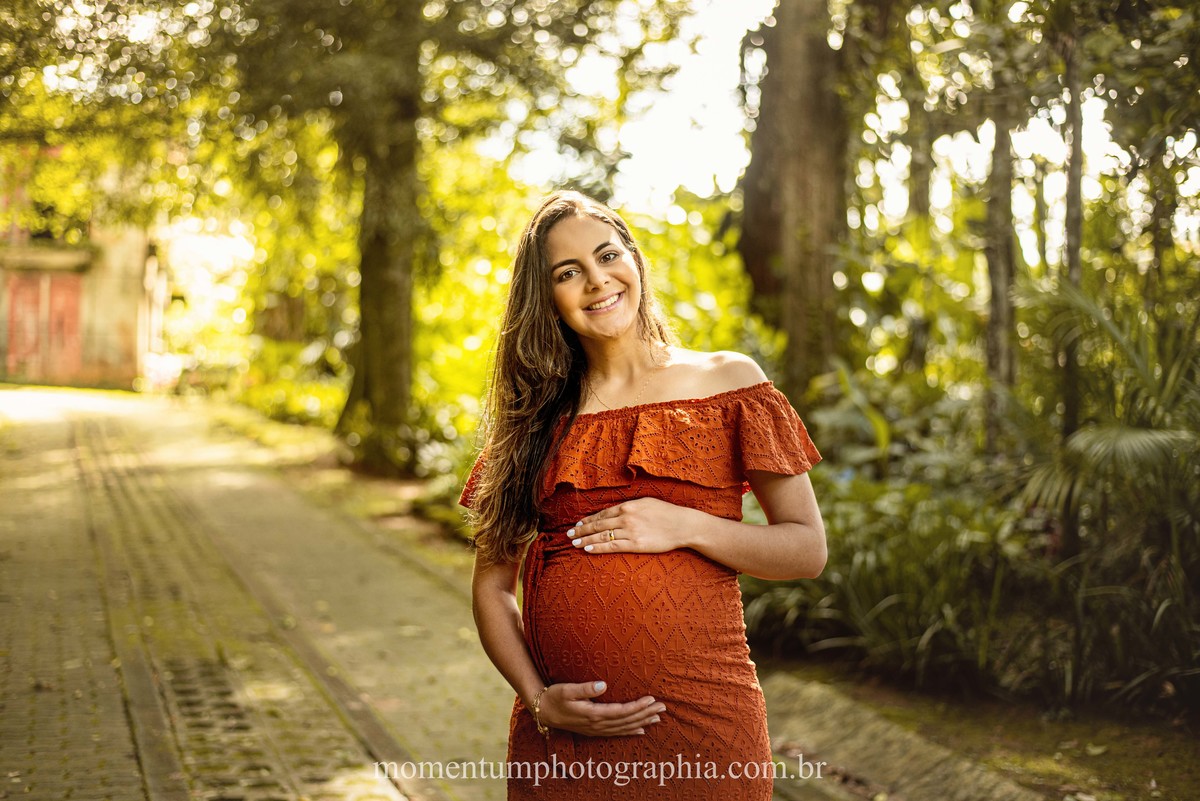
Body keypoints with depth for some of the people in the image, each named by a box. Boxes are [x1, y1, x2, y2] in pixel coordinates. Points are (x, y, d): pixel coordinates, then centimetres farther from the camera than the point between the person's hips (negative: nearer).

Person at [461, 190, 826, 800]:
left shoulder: (727, 382, 2)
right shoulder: (535, 415, 7)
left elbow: (808, 549, 2)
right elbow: (493, 583, 7)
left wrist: (685, 527, -12)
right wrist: (537, 698, -7)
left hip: (701, 723, -1)